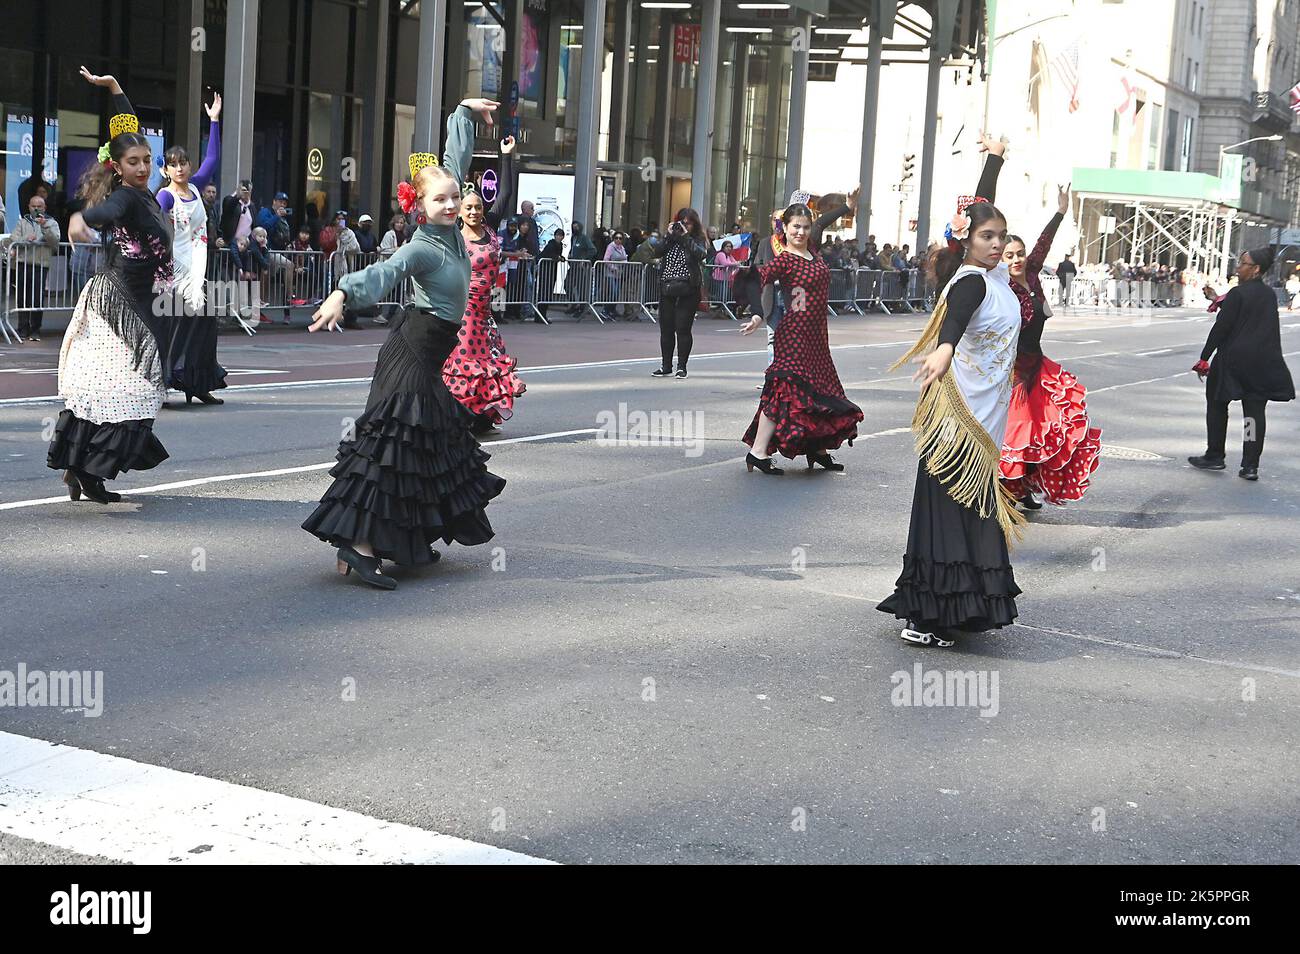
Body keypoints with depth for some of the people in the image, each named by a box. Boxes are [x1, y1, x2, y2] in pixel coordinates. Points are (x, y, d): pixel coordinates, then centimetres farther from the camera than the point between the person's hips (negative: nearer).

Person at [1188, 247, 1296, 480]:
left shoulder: (1238, 293, -13)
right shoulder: (1270, 295, 8)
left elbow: (1221, 327, -14)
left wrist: (1205, 358, -9)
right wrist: (1223, 303, 17)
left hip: (1233, 360, -6)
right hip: (1263, 362, 6)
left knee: (1217, 404, 11)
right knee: (1255, 411, 5)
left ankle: (1215, 456, 16)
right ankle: (1251, 465, 3)